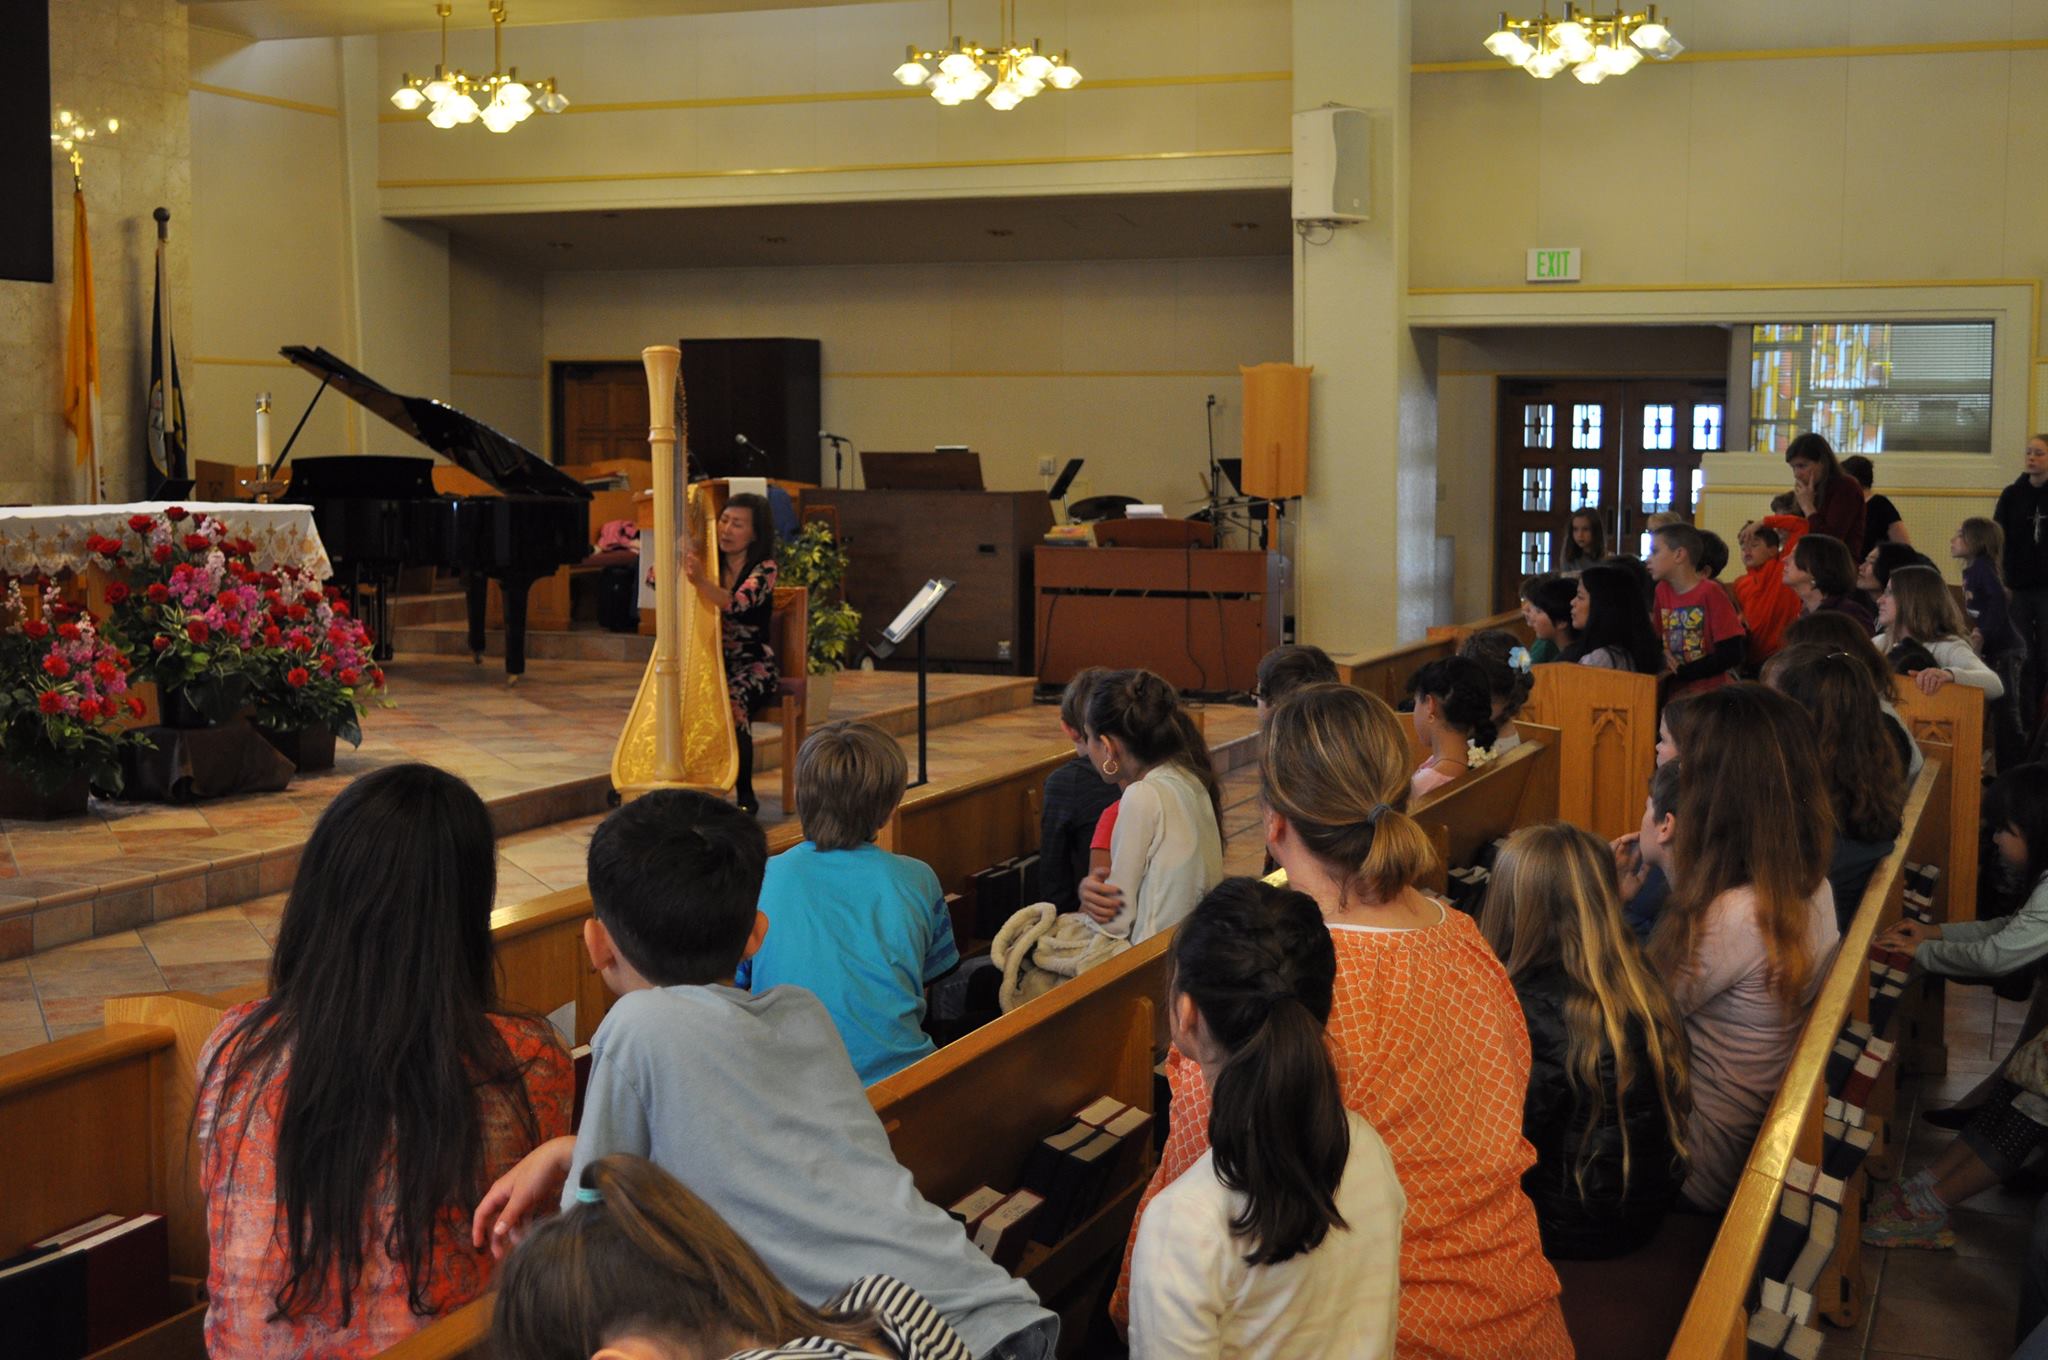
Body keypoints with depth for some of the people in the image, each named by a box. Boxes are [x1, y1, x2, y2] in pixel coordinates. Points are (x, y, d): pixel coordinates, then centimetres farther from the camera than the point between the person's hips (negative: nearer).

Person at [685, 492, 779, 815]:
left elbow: (737, 603, -27)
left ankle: (745, 795, -19)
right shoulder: (709, 561, 7)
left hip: (752, 666, -4)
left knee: (731, 700, -33)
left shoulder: (763, 569, -6)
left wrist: (701, 581, -44)